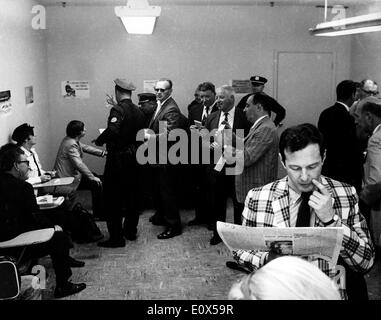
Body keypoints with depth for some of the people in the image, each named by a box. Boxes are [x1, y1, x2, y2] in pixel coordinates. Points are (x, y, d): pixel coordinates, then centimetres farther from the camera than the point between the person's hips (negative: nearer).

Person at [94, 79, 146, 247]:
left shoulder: (118, 109, -16)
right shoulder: (139, 111, 6)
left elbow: (112, 131, -31)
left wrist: (98, 141, -15)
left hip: (118, 159, -8)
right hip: (134, 156, 8)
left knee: (113, 198, 0)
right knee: (132, 194, 17)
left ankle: (116, 237, 2)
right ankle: (130, 230, 28)